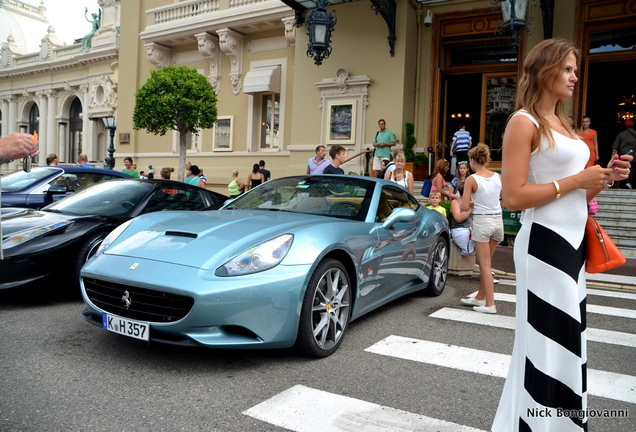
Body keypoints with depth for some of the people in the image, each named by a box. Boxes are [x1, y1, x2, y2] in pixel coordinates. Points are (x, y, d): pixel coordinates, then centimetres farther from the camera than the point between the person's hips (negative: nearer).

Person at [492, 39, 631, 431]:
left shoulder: (563, 124, 16)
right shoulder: (524, 123, -10)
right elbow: (514, 197, -19)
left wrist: (603, 178, 4)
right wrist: (576, 180, -16)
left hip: (574, 241, 9)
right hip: (545, 244, -9)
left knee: (567, 339, 17)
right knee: (546, 343, -1)